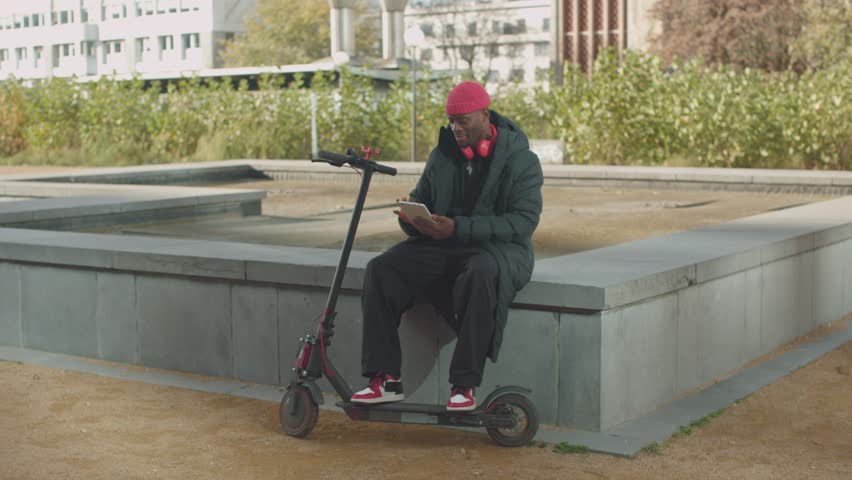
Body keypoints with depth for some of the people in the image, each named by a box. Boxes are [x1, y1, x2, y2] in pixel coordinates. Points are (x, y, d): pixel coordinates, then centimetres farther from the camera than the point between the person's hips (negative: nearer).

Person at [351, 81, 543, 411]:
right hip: (443, 246, 5)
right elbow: (420, 199, 19)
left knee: (481, 274, -42)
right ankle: (386, 380, -17)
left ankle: (464, 385, -33)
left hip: (500, 248, -5)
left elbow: (524, 220, -16)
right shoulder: (442, 155, 11)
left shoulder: (519, 159, -6)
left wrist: (458, 229, -26)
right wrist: (412, 217, -10)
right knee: (381, 269, -18)